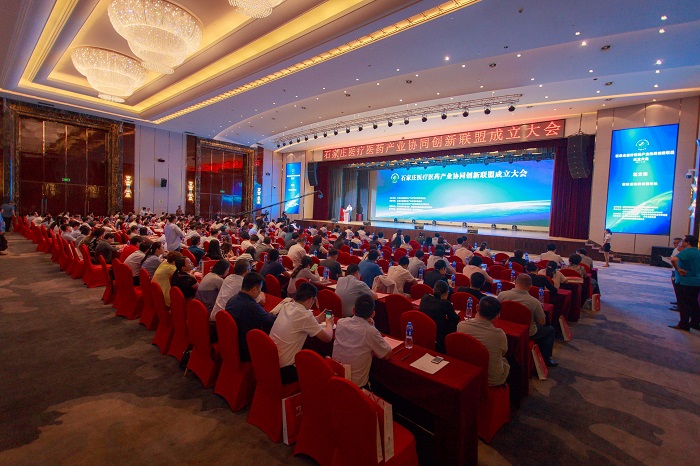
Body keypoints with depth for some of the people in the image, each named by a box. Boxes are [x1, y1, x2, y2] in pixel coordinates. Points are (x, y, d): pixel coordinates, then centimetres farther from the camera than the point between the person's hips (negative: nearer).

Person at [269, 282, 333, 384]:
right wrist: (329, 324, 7)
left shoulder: (286, 306, 0)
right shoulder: (305, 315, -22)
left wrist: (317, 319, 24)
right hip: (283, 370, -8)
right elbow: (327, 338, -13)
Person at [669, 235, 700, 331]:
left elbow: (673, 259, -37)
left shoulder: (686, 252, -18)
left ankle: (684, 324, 4)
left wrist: (678, 269, -23)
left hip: (684, 282, -8)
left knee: (683, 304, 0)